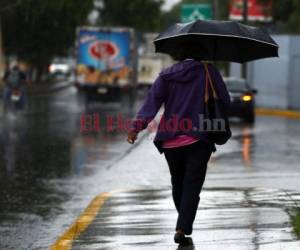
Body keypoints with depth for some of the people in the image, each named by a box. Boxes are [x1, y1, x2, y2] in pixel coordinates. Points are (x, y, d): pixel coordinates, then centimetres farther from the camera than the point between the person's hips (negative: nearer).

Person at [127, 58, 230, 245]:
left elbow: (152, 101, -6)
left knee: (177, 184, 19)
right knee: (192, 186, -2)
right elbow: (225, 101, 1)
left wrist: (137, 125, -14)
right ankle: (182, 228, -18)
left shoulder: (166, 76, 7)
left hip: (171, 142, 3)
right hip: (199, 141, -3)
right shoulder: (209, 71, 1)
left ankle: (185, 226, 32)